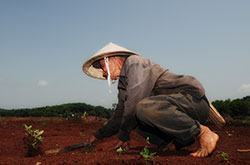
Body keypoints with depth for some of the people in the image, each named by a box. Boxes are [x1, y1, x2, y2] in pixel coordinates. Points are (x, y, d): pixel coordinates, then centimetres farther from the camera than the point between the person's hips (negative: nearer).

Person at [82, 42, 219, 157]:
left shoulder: (133, 61, -8)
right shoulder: (123, 85, 21)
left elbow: (135, 99, -20)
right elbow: (119, 117, 31)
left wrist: (123, 135, -11)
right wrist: (98, 135, 35)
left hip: (193, 97, -9)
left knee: (144, 107, -32)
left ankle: (203, 133, -19)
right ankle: (181, 139, 3)